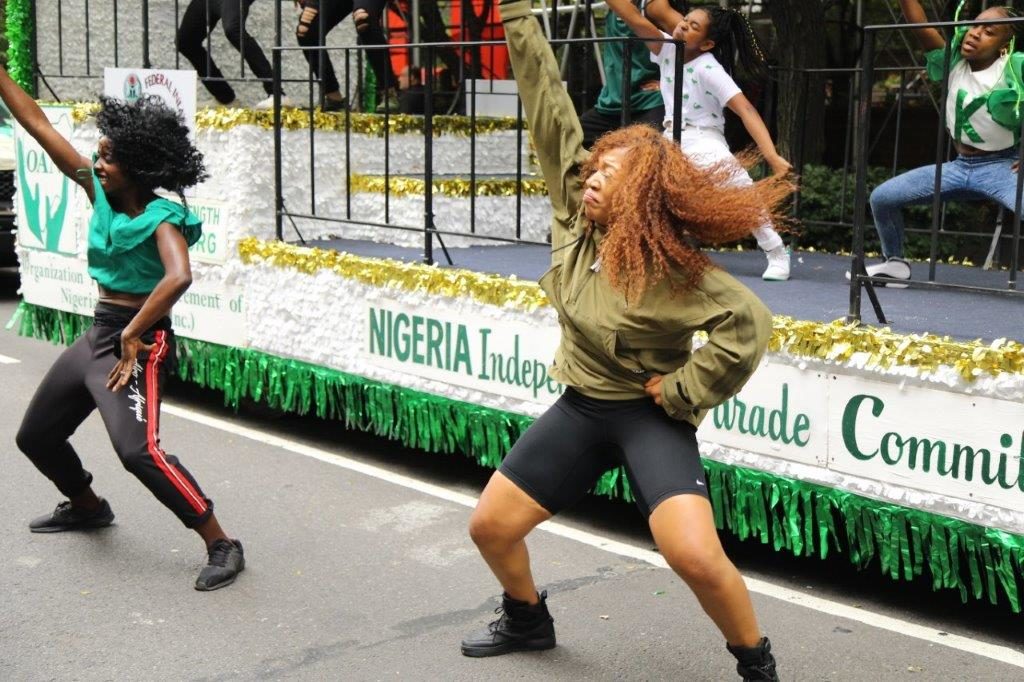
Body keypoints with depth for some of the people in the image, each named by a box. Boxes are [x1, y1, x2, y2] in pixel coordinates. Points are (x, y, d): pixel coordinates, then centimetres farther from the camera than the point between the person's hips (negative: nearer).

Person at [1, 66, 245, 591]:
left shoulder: (161, 218, -16)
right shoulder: (101, 192, 3)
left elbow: (179, 277, -34)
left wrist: (132, 336, -29)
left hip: (139, 341, -9)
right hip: (97, 334, 9)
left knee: (139, 451, -24)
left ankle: (221, 546, -16)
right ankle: (86, 507, 46)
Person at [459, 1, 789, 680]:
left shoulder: (673, 266, -21)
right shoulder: (574, 216, -6)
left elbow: (751, 323, -28)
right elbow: (549, 108, -7)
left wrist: (684, 392, -22)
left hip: (648, 416, -6)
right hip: (581, 408, 6)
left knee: (695, 556, -22)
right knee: (490, 526, 9)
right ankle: (528, 620, 38)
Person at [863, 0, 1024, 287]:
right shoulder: (954, 62, -2)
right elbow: (920, 27, -11)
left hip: (1001, 166, -5)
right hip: (959, 166, 5)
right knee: (881, 197, 1)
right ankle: (895, 264, 22)